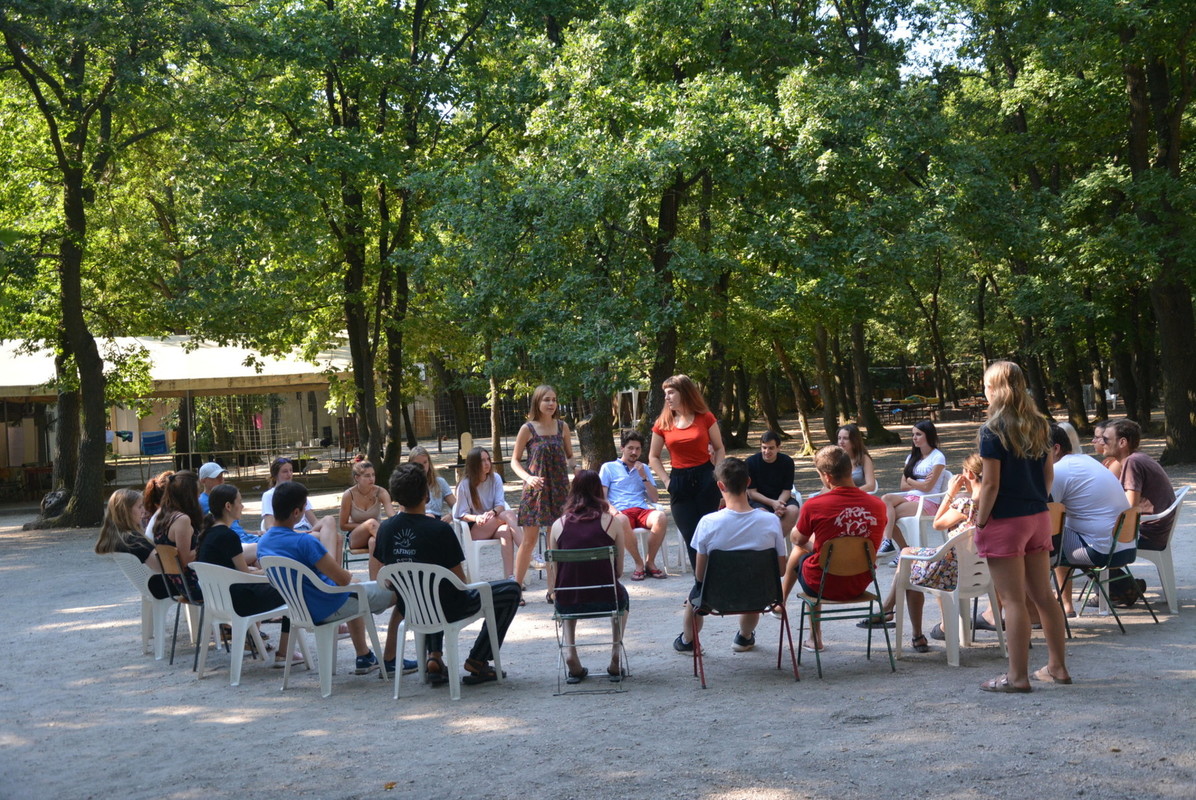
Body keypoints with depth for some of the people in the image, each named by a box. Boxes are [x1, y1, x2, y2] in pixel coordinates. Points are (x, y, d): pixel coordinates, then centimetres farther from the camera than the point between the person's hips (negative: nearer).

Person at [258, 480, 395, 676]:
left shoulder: (263, 543, -3)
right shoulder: (305, 542, -28)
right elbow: (343, 579, -25)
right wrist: (348, 574, 1)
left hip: (302, 610, 8)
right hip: (328, 609, -8)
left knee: (356, 592, 37)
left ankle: (364, 657, 39)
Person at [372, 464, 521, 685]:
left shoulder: (386, 529, -7)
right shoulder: (440, 530, -23)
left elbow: (377, 578, 5)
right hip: (448, 611, -6)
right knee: (512, 590, 9)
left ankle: (434, 657, 22)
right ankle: (477, 661, 9)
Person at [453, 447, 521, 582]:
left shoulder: (495, 478, 6)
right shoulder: (465, 485, -3)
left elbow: (500, 504, -2)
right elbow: (461, 514, -3)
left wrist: (493, 512, -27)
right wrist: (476, 518, -26)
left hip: (494, 525, 3)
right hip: (474, 530, -3)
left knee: (506, 531, -36)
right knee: (507, 514, -30)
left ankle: (511, 577, -45)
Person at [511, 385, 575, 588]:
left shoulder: (562, 427, 6)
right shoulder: (528, 429, -3)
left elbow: (570, 455, 15)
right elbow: (515, 460, 0)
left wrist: (570, 464, -8)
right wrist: (527, 477, -17)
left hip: (559, 488, 3)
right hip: (535, 488, -3)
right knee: (530, 539, -1)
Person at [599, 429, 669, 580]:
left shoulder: (644, 468, 27)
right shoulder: (608, 468, 18)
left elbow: (655, 498, 19)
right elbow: (601, 497, 8)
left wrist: (643, 477, 7)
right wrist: (611, 509, -13)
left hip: (643, 510, 3)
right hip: (621, 511, -3)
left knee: (661, 517, -34)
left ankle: (650, 562, -18)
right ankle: (639, 564, -21)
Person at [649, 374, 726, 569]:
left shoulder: (705, 418, -1)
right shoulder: (663, 423, 3)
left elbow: (719, 449, 6)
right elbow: (653, 457, 11)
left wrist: (716, 474, -6)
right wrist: (667, 480, 0)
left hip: (705, 478, -2)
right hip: (679, 482, 2)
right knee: (690, 536, 4)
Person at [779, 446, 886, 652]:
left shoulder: (814, 505, -20)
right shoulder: (878, 505, -9)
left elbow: (799, 539, 0)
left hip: (823, 586, -3)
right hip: (860, 585, 4)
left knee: (799, 550, 26)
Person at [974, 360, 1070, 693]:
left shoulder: (993, 429, -14)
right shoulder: (1038, 425, 7)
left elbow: (990, 483, -16)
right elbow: (1049, 473, 12)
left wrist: (980, 523, -9)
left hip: (1005, 521, -7)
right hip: (1038, 517, 7)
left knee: (1013, 601, -2)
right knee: (1043, 595, 14)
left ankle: (1018, 676, 3)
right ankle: (1057, 667, 21)